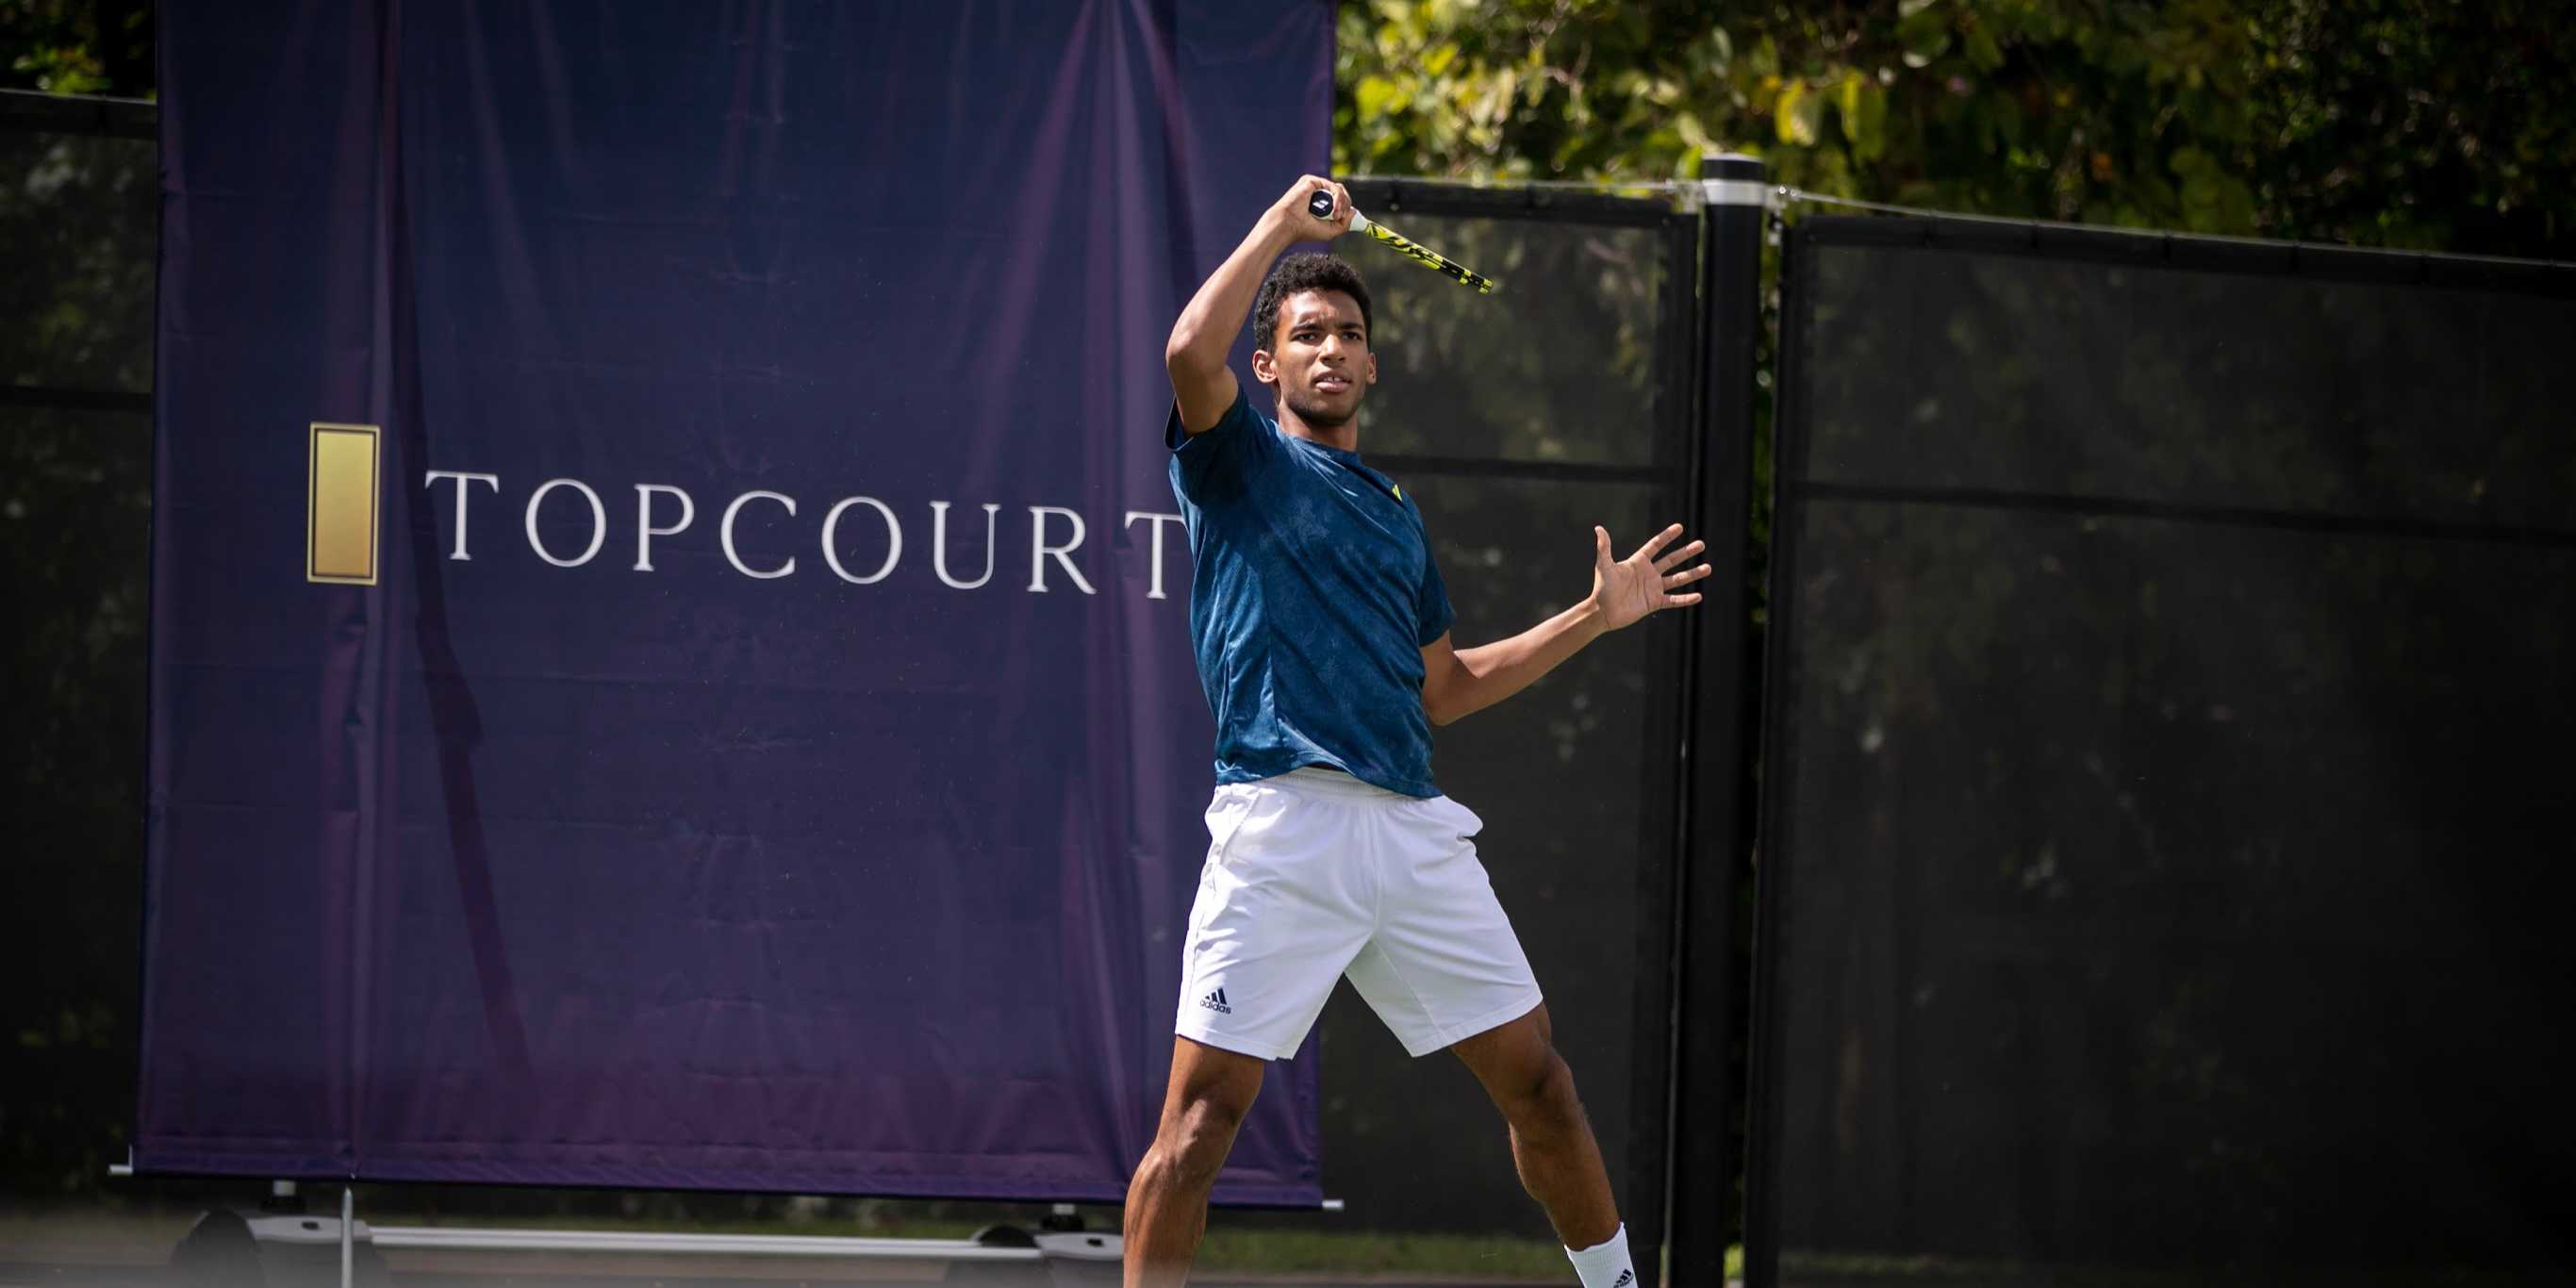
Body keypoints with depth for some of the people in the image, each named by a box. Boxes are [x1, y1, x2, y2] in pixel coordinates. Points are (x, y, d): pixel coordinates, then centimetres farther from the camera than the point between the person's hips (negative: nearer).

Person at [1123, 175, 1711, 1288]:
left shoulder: (1397, 514, 24)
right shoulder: (1239, 461, 7)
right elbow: (1190, 351, -15)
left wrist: (1595, 616, 26)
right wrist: (1284, 223, -5)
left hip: (1415, 828, 6)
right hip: (1285, 818, -6)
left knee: (1532, 1072, 11)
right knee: (1204, 1108, -12)